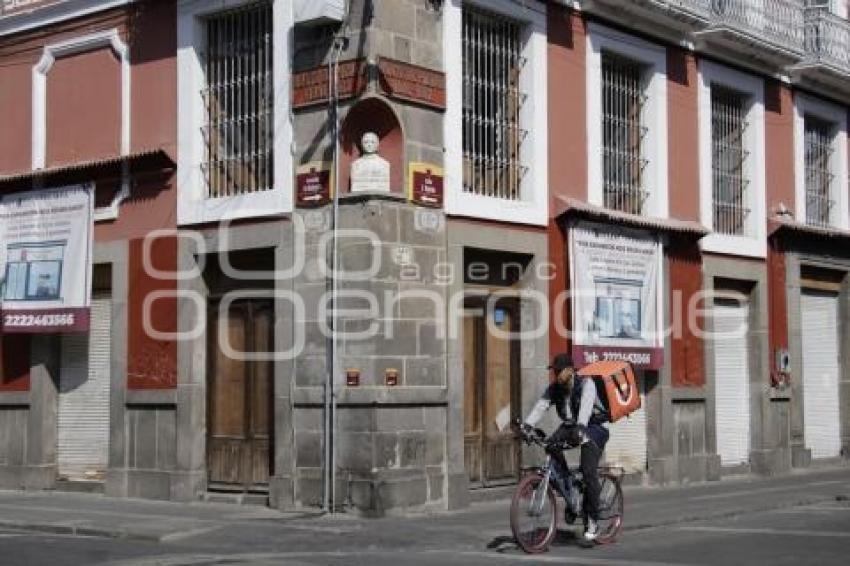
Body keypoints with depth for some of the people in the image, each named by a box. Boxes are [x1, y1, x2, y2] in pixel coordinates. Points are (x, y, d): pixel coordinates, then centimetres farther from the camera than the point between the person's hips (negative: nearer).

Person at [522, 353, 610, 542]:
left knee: (588, 472, -20)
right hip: (570, 426, 6)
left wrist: (580, 428, -55)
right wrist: (526, 425, -33)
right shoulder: (554, 388, -4)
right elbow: (540, 406, -16)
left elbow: (586, 406, -38)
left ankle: (592, 521, -8)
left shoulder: (586, 384, -21)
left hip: (594, 428, -6)